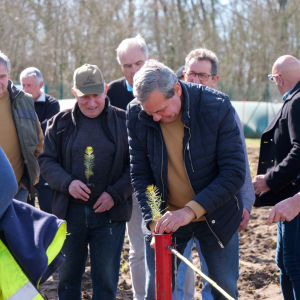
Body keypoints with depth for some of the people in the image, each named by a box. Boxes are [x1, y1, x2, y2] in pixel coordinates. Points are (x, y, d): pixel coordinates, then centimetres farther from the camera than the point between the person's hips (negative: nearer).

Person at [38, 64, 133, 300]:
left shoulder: (123, 121, -1)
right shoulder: (60, 122, 5)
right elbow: (47, 161, 6)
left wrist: (115, 194, -12)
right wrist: (67, 183, -12)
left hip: (110, 211, -2)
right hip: (70, 211, 2)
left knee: (106, 279, 3)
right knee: (68, 276, 11)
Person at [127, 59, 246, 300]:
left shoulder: (217, 106, -20)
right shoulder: (136, 114, -12)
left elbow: (234, 172, -19)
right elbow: (140, 174, -4)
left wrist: (191, 210, -28)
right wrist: (153, 221, -17)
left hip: (215, 215, -1)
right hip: (165, 217, 2)